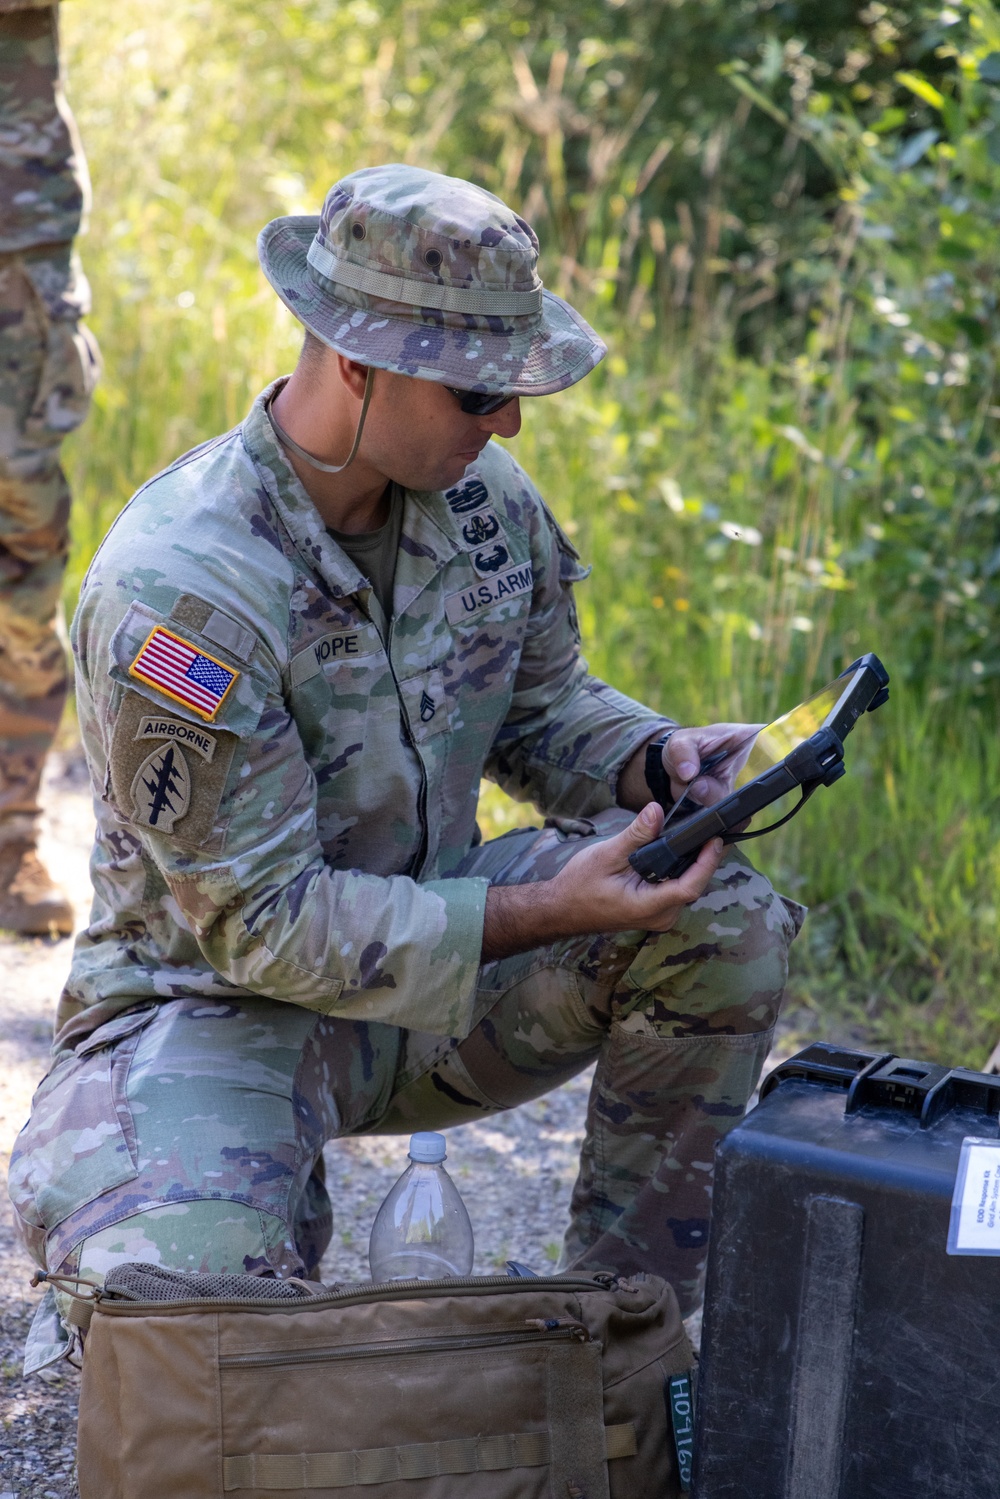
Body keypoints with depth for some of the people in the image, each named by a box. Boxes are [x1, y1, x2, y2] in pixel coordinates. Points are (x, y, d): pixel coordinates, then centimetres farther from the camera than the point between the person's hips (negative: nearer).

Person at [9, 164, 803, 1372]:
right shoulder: (174, 592, -28)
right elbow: (262, 923, -26)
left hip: (431, 940, 6)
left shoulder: (481, 496, -6)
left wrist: (657, 758, -13)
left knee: (725, 926, -15)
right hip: (219, 993, -6)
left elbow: (543, 710, 11)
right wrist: (547, 912, -32)